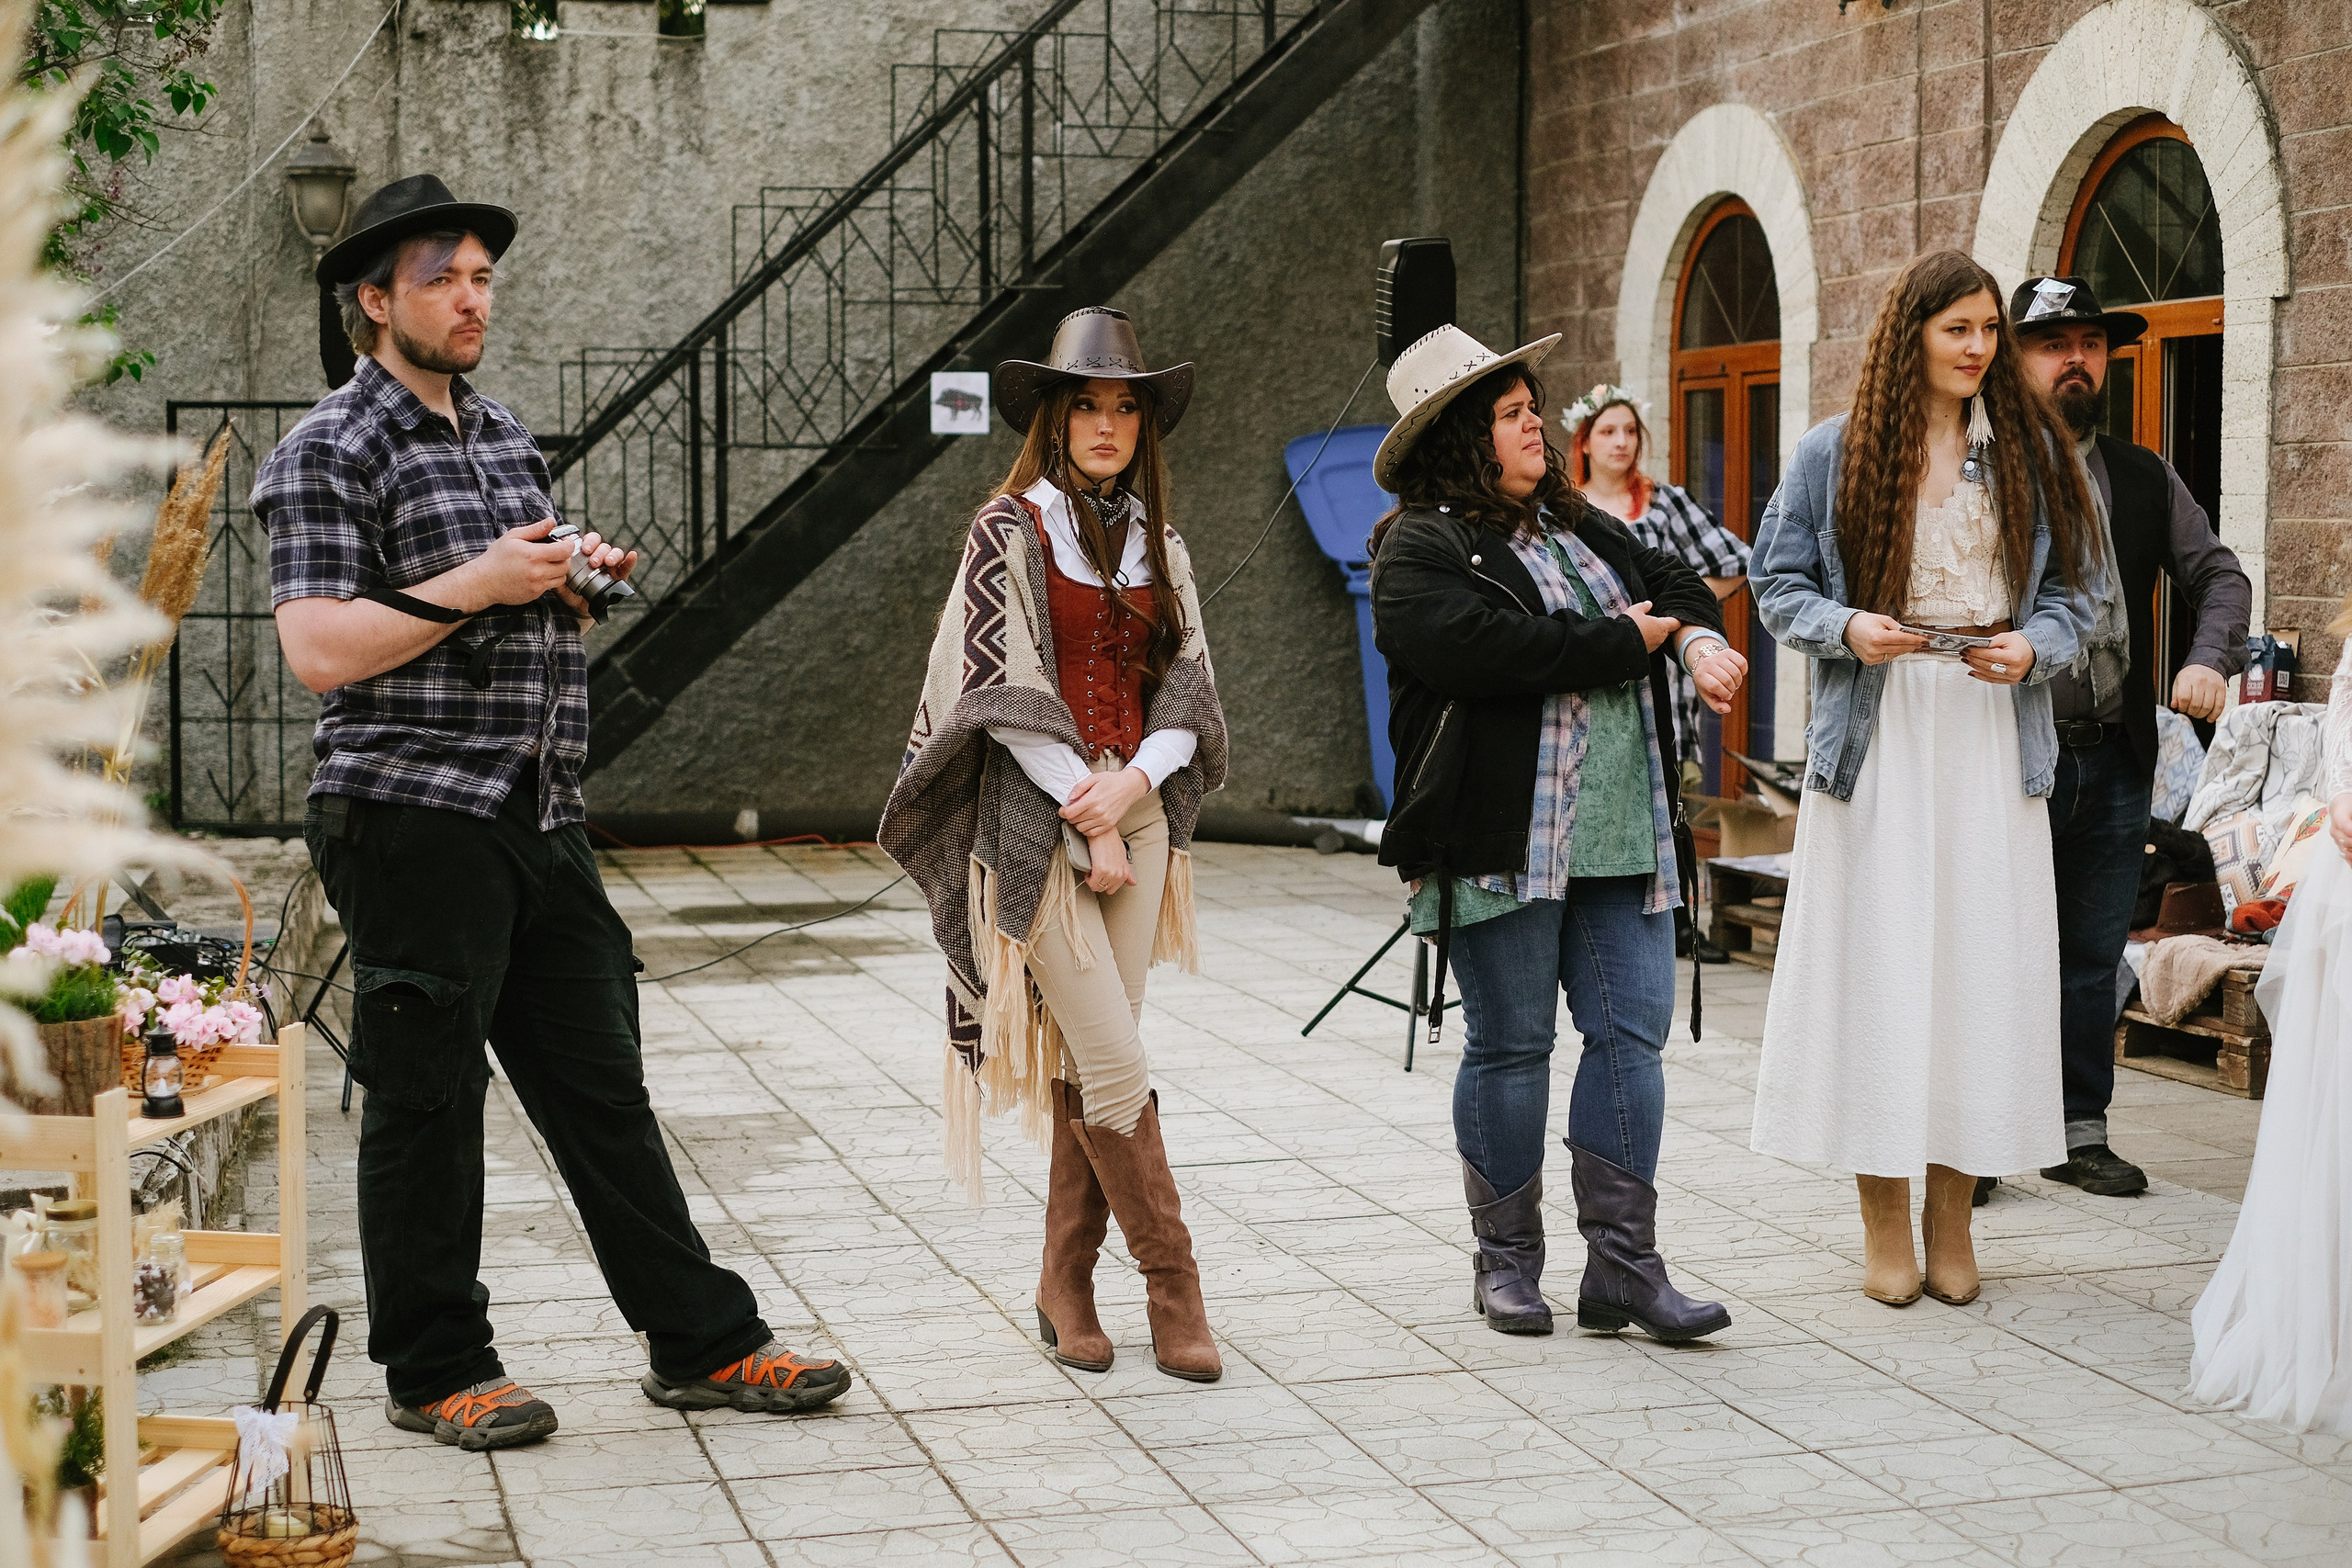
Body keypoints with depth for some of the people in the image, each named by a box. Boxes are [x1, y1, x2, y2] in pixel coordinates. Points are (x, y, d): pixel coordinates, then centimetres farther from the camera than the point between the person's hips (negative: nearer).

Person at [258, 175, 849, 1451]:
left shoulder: (505, 437, 18)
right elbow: (318, 649, -16)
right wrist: (478, 585, -17)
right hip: (412, 818, -7)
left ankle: (702, 1343, 15)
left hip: (539, 818, 8)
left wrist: (573, 580, 9)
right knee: (426, 1098, 2)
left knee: (602, 1084, 10)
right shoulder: (330, 451, -7)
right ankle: (435, 1371, 14)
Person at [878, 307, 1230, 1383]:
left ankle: (1066, 1284, 14)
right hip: (1037, 820, -5)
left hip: (1138, 810, 5)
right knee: (1113, 1061, -9)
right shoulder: (1011, 529, -2)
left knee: (1092, 1060, 5)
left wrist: (1135, 784, -9)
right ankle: (1172, 1286, -1)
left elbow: (1187, 690, 10)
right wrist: (1088, 820, -11)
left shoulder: (1159, 547, 13)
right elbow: (1003, 690, -8)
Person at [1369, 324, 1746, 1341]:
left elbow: (1675, 581, 19)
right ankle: (1506, 1259, 15)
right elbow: (1488, 647, -21)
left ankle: (1622, 1260, 6)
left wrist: (1698, 638, -6)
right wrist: (1628, 641, -11)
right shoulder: (1418, 551, -6)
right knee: (1511, 1045, 2)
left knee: (1633, 1030, 1)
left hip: (1623, 834, 7)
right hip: (1502, 839, -6)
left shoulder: (1577, 525, 19)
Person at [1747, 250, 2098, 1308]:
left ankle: (1954, 1217, 13)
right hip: (1876, 742, -2)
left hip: (1994, 741, 2)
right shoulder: (1833, 454, 2)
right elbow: (1777, 582, 5)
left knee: (1983, 966, 1)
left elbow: (2068, 589, 11)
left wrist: (2034, 647, -9)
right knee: (1876, 968, -2)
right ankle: (1885, 1226, 9)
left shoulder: (2030, 453, 8)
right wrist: (1846, 628, -13)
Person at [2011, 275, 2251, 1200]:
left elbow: (2220, 574, 14)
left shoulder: (2145, 481, 15)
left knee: (2092, 956, 11)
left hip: (2114, 759, 5)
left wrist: (2209, 658, -5)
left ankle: (2080, 1132, 20)